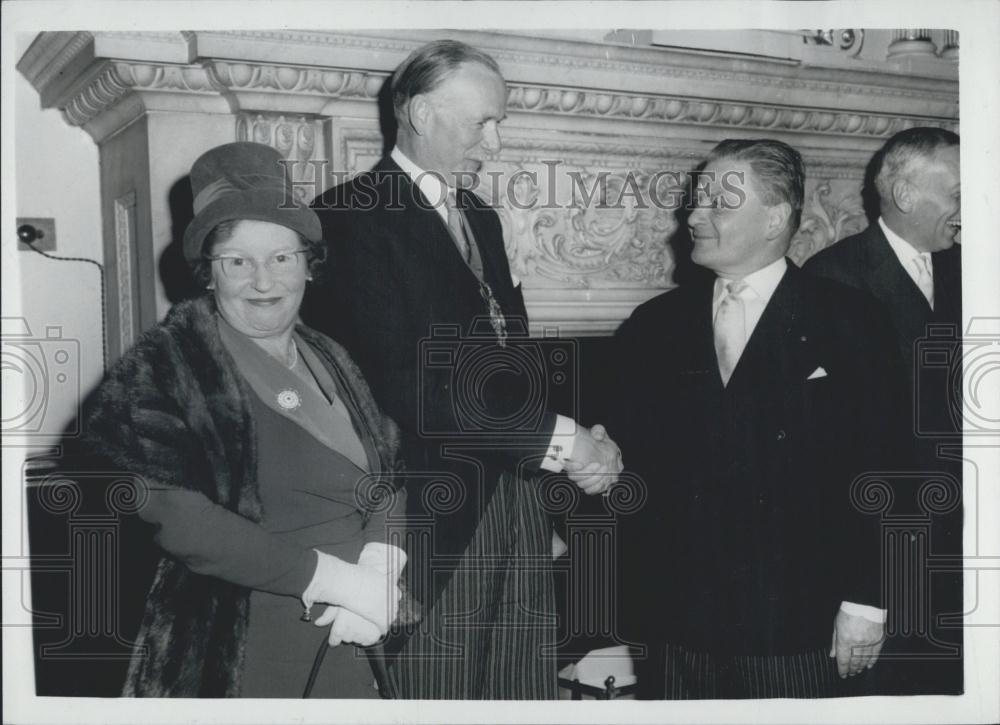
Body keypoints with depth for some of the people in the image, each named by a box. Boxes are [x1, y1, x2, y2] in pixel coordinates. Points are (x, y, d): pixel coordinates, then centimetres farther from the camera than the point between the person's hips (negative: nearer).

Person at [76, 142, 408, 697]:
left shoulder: (331, 360, 9)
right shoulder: (161, 369, -9)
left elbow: (393, 474, 6)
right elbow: (172, 514, -19)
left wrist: (378, 563, -15)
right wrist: (330, 576, -21)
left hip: (351, 646, 5)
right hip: (233, 653, -5)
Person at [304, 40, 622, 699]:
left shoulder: (482, 219, 20)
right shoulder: (353, 218, -9)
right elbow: (401, 383, -18)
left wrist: (578, 446, 3)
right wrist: (557, 440, -17)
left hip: (516, 499, 8)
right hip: (435, 516, -7)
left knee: (523, 693, 10)